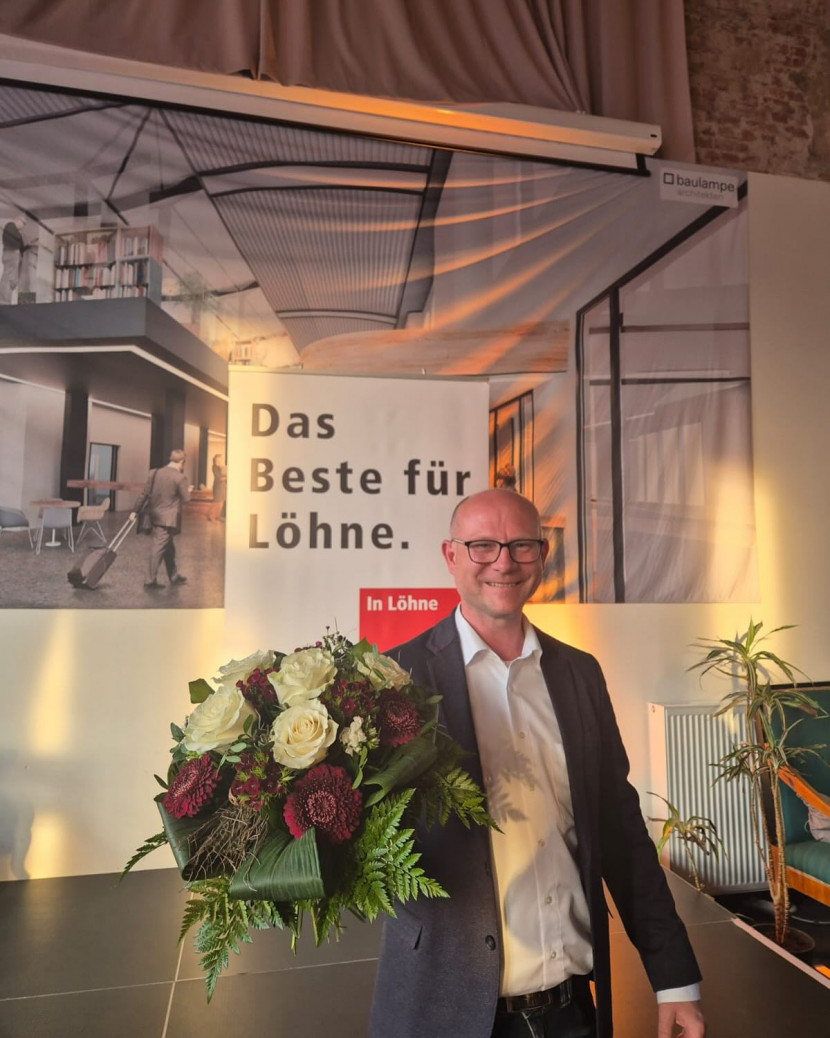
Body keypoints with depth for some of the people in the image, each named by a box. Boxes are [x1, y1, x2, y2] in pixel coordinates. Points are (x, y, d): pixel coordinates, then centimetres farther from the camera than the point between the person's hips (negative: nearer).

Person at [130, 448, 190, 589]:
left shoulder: (154, 473, 4)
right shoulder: (179, 477, -14)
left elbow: (144, 494, 6)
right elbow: (186, 498, -10)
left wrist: (135, 510, 11)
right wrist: (188, 491, 10)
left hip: (155, 516, 7)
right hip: (168, 518, -7)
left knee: (169, 547, 19)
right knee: (159, 548, -1)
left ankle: (174, 576, 30)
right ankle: (150, 580, 3)